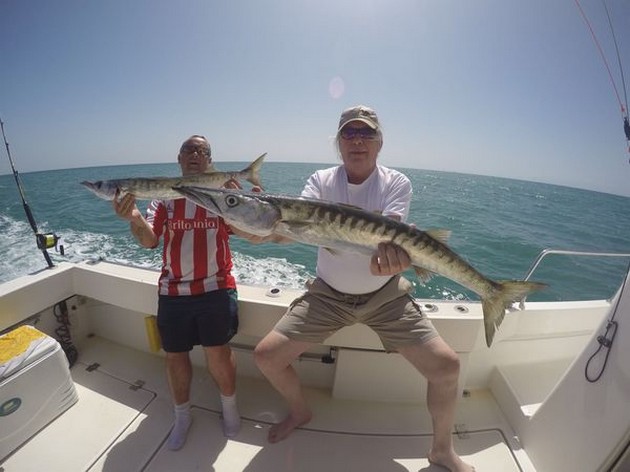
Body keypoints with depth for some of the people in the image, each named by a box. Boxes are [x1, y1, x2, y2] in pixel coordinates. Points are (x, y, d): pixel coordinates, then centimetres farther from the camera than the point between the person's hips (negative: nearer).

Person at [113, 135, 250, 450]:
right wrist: (135, 219, -26)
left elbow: (248, 232, -12)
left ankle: (229, 406, 31)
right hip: (173, 291, 3)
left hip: (216, 286, -2)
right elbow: (150, 240, -4)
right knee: (175, 355, 13)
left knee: (217, 352, 0)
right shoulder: (165, 196, 6)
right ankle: (182, 416, 39)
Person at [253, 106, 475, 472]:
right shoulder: (321, 181, -2)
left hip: (386, 295, 0)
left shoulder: (397, 182, -5)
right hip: (328, 294, 2)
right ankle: (300, 411, 31)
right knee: (266, 356, -2)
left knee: (447, 365, -11)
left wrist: (388, 256, -46)